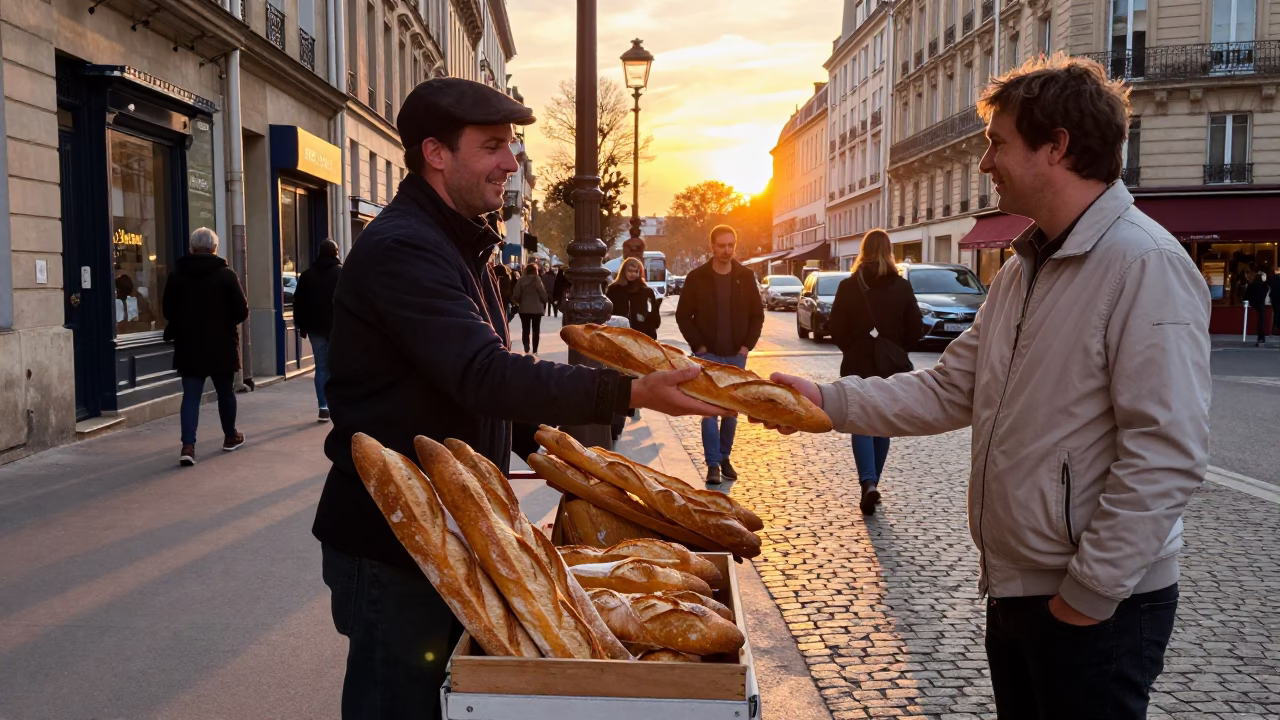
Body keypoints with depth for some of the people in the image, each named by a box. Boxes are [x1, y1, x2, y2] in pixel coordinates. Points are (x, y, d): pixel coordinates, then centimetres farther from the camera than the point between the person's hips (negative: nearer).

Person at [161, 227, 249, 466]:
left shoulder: (176, 276, 0)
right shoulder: (226, 275, -9)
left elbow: (167, 311, 6)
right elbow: (242, 311, -10)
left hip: (188, 347, 2)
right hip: (222, 346, -2)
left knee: (191, 395, 2)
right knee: (225, 391, 15)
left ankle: (188, 445, -11)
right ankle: (230, 436, 30)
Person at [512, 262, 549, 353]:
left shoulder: (521, 280, -1)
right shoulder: (537, 279, -9)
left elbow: (516, 294, -4)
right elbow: (543, 293, -8)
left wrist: (517, 302, 15)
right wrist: (544, 302, 11)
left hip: (524, 308, 2)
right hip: (537, 308, -2)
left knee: (525, 330, 6)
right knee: (536, 330, 10)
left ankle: (526, 350, -1)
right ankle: (535, 351, 9)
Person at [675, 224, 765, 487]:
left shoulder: (746, 276, 3)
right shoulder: (697, 277, -4)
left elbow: (757, 315, 8)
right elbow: (683, 316, -1)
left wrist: (748, 345, -2)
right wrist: (698, 345, -8)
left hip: (735, 356, 3)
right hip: (708, 355, -2)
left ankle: (725, 458, 23)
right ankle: (713, 464, -3)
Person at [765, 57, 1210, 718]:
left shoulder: (1145, 265, -19)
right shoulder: (1023, 270, 10)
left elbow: (1168, 455, -23)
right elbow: (950, 390, 8)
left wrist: (1090, 591, -19)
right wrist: (829, 401, -2)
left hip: (1097, 610, -8)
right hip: (1014, 589, 8)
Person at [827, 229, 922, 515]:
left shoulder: (848, 286, -6)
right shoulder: (902, 287, -3)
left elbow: (837, 330, -5)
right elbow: (916, 329, -2)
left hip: (858, 367, -1)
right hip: (892, 368, 2)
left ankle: (868, 483, -16)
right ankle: (871, 483, 23)